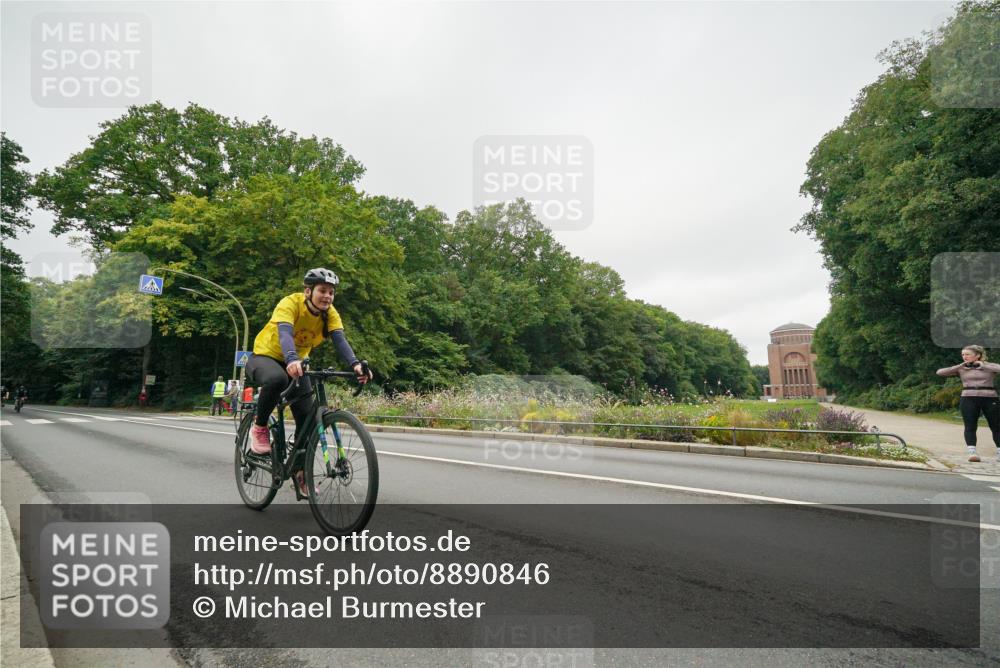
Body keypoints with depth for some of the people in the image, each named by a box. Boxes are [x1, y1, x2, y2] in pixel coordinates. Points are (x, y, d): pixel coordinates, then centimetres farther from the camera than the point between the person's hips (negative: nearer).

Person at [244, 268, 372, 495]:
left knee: (307, 417, -8)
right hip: (265, 357, -4)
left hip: (296, 363, 5)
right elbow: (284, 333, -43)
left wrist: (355, 364, -48)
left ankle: (300, 471, 12)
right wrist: (292, 359, -63)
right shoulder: (290, 303, -26)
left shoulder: (330, 313, -13)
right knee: (277, 379, -40)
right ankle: (259, 427, -13)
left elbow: (340, 340, -29)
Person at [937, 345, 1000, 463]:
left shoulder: (990, 366, 6)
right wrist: (960, 366, -4)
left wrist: (983, 365, -7)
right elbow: (939, 372, -4)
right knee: (970, 427, -7)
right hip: (968, 399, 0)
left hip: (990, 399, 0)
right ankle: (972, 452, -12)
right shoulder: (961, 369, 8)